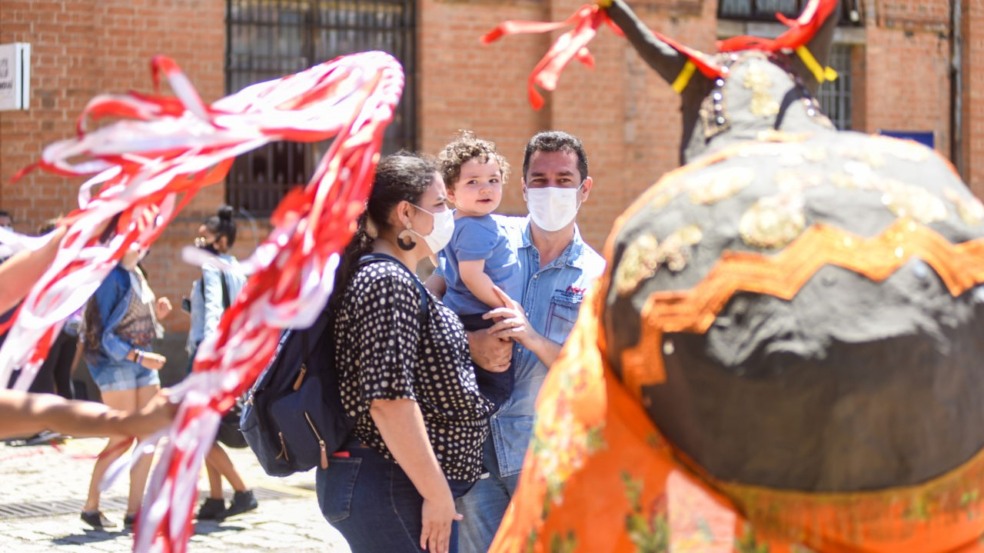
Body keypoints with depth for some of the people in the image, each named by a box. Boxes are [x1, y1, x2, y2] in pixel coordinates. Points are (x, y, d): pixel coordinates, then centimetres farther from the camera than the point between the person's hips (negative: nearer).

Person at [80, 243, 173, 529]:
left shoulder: (136, 275, 12)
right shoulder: (111, 277, -13)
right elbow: (103, 333, -17)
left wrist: (156, 313, 2)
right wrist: (139, 356, -23)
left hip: (141, 358, 8)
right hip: (115, 361, -8)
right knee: (123, 437, -8)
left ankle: (134, 510, 9)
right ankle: (91, 506, 4)